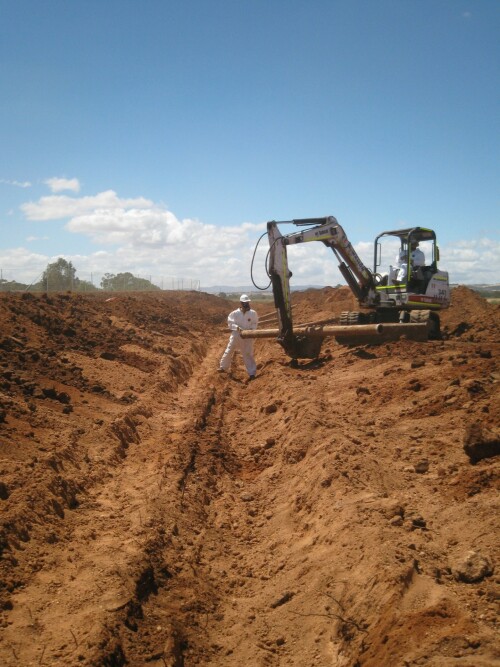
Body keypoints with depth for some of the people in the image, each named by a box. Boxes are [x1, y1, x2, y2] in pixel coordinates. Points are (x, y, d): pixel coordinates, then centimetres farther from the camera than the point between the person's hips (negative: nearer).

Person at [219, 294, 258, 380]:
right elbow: (230, 322, -6)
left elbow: (255, 323, 4)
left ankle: (252, 372, 5)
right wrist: (237, 328, -22)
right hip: (236, 336, 1)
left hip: (247, 336, -1)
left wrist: (251, 329, -15)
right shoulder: (235, 313, -9)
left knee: (248, 354, -2)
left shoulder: (253, 313, -7)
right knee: (229, 351, 14)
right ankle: (223, 367, 33)